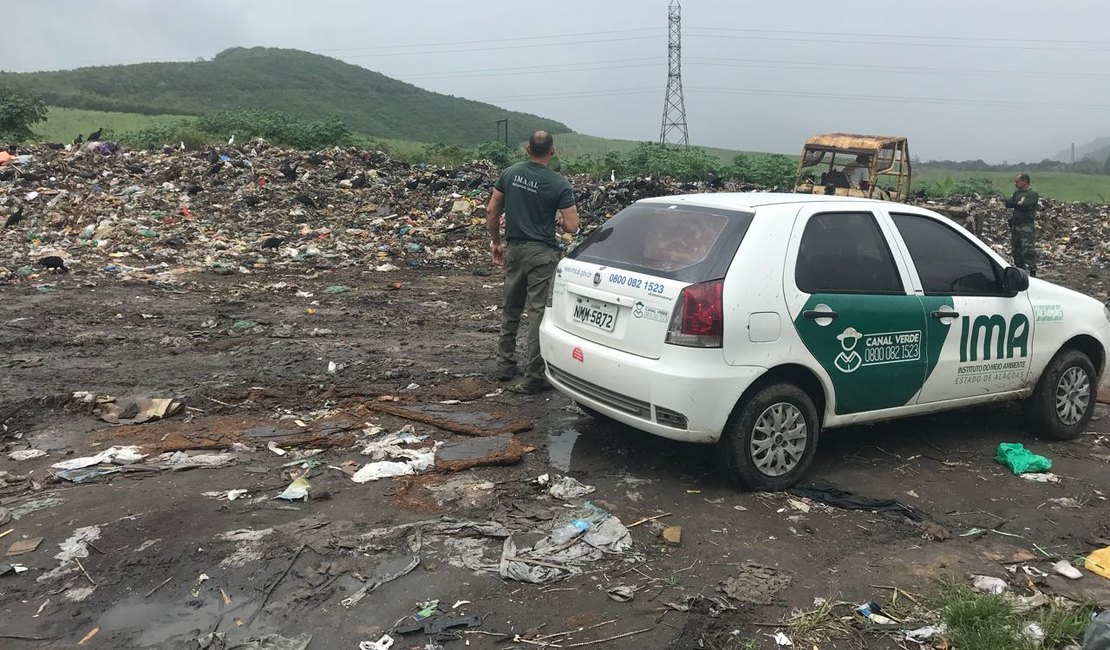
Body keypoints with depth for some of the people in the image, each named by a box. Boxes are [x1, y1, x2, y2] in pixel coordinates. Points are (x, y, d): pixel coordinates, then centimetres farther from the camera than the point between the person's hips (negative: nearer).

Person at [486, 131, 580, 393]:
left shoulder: (510, 174, 1)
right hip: (542, 254, -5)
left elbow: (491, 211, 5)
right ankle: (533, 376, 1)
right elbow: (572, 227, -13)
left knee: (510, 309, 18)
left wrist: (496, 242, 16)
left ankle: (505, 366, 28)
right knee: (538, 313, -1)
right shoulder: (559, 184, -11)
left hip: (514, 250, 5)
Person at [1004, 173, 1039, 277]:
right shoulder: (1017, 193, 17)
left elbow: (1024, 206, -18)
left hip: (1027, 226, -7)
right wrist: (1018, 204, -10)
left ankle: (1032, 273, -9)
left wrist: (1014, 204, -2)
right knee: (1016, 251, 12)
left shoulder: (1033, 194, -4)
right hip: (1015, 225, 7)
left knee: (1028, 251, -12)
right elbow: (1007, 203, 4)